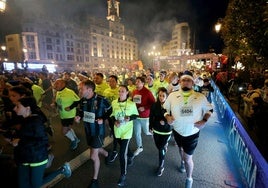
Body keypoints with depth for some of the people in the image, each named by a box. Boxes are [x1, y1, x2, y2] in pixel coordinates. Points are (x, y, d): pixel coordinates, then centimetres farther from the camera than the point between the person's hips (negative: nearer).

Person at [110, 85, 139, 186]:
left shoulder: (132, 104, -13)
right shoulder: (114, 103, -7)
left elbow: (136, 115, -1)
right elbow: (112, 115, 4)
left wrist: (130, 118, -20)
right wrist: (115, 121, -16)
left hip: (127, 130, -4)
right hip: (117, 130, 4)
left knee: (122, 153, -5)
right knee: (124, 147, 26)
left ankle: (123, 175, 15)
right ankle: (130, 155, 61)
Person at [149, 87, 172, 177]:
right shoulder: (154, 105, -10)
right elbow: (151, 117, 1)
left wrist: (165, 122, -25)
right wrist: (150, 127, 4)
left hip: (166, 131, -3)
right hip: (156, 130, 4)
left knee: (161, 148, 2)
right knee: (158, 146, 20)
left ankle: (161, 166, 24)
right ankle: (165, 146, 56)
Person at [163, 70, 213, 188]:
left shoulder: (201, 97, -13)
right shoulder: (172, 96, -12)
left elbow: (209, 109, 2)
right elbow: (165, 109, 0)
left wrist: (204, 121, -12)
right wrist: (167, 117, -19)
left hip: (192, 133, -2)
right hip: (177, 131, 2)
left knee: (188, 158, 7)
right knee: (181, 149, 30)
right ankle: (183, 162, 64)